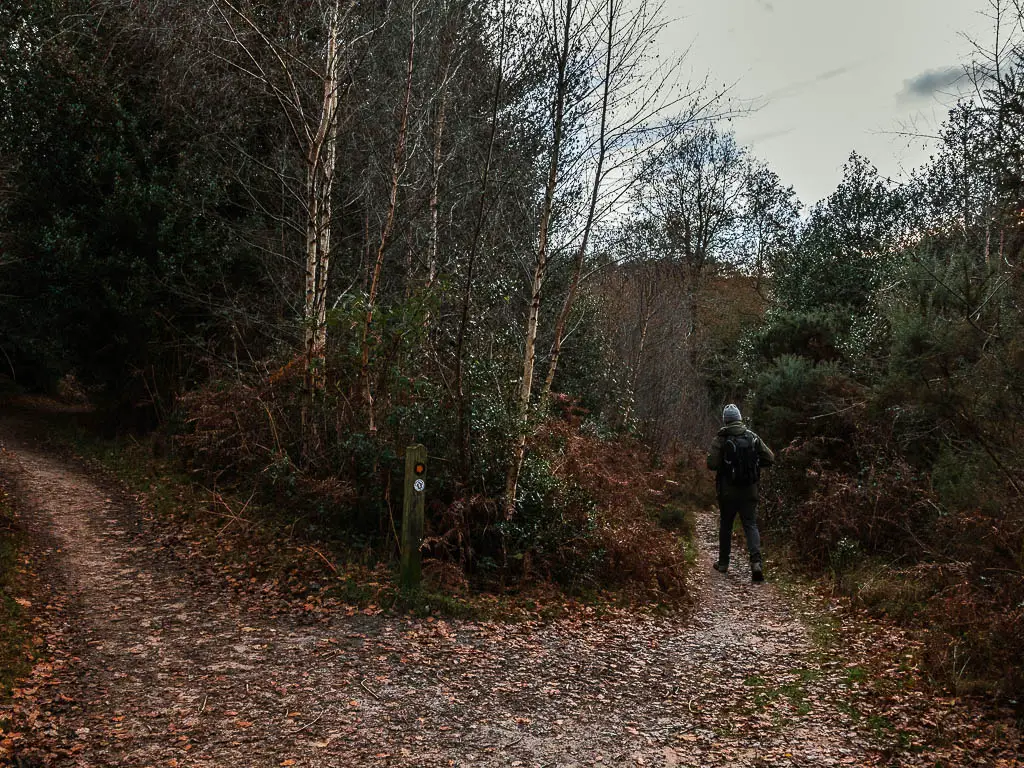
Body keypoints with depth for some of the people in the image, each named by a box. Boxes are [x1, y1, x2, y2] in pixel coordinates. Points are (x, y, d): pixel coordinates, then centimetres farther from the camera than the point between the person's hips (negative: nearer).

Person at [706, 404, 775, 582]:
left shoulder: (721, 439, -10)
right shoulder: (753, 437, 0)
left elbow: (711, 464, -16)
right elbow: (770, 458, 1)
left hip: (728, 491, -2)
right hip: (750, 490, 2)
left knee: (726, 525, 13)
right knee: (751, 524, 3)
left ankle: (723, 563, 22)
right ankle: (756, 561, -15)